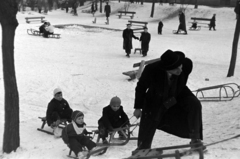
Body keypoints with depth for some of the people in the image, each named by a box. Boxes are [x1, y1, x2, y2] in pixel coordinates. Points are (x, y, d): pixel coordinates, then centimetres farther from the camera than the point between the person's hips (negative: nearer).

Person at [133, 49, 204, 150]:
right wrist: (138, 107, -5)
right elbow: (141, 87, -13)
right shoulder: (151, 70, -35)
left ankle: (195, 138, -13)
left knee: (195, 104, -26)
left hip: (178, 95, 2)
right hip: (156, 99, -1)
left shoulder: (186, 64, -32)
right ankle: (142, 150, 37)